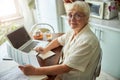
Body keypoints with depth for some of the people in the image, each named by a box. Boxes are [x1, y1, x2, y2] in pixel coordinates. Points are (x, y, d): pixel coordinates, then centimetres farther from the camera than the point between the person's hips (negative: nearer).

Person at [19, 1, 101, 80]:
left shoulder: (87, 41, -30)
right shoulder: (73, 31, -4)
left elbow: (66, 68, -31)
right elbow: (58, 40, 15)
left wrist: (35, 71, -32)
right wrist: (45, 49, -4)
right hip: (64, 70, 7)